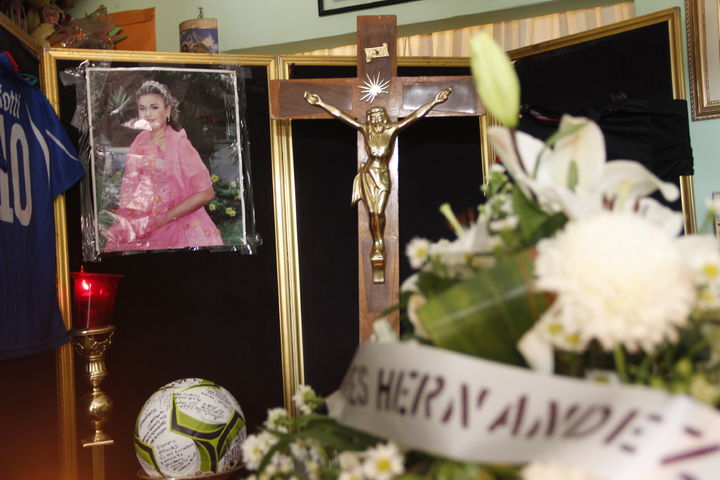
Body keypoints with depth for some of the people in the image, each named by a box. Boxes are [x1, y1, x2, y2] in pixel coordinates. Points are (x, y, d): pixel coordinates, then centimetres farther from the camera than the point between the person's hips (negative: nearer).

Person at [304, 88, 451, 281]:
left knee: (379, 212, -9)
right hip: (367, 175, 1)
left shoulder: (392, 130, 0)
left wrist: (434, 101, -6)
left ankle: (379, 245, 6)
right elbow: (339, 114, 4)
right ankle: (377, 244, 12)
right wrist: (320, 103, 4)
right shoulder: (365, 130, 3)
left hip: (383, 176, -1)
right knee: (371, 212, -2)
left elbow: (416, 115, -3)